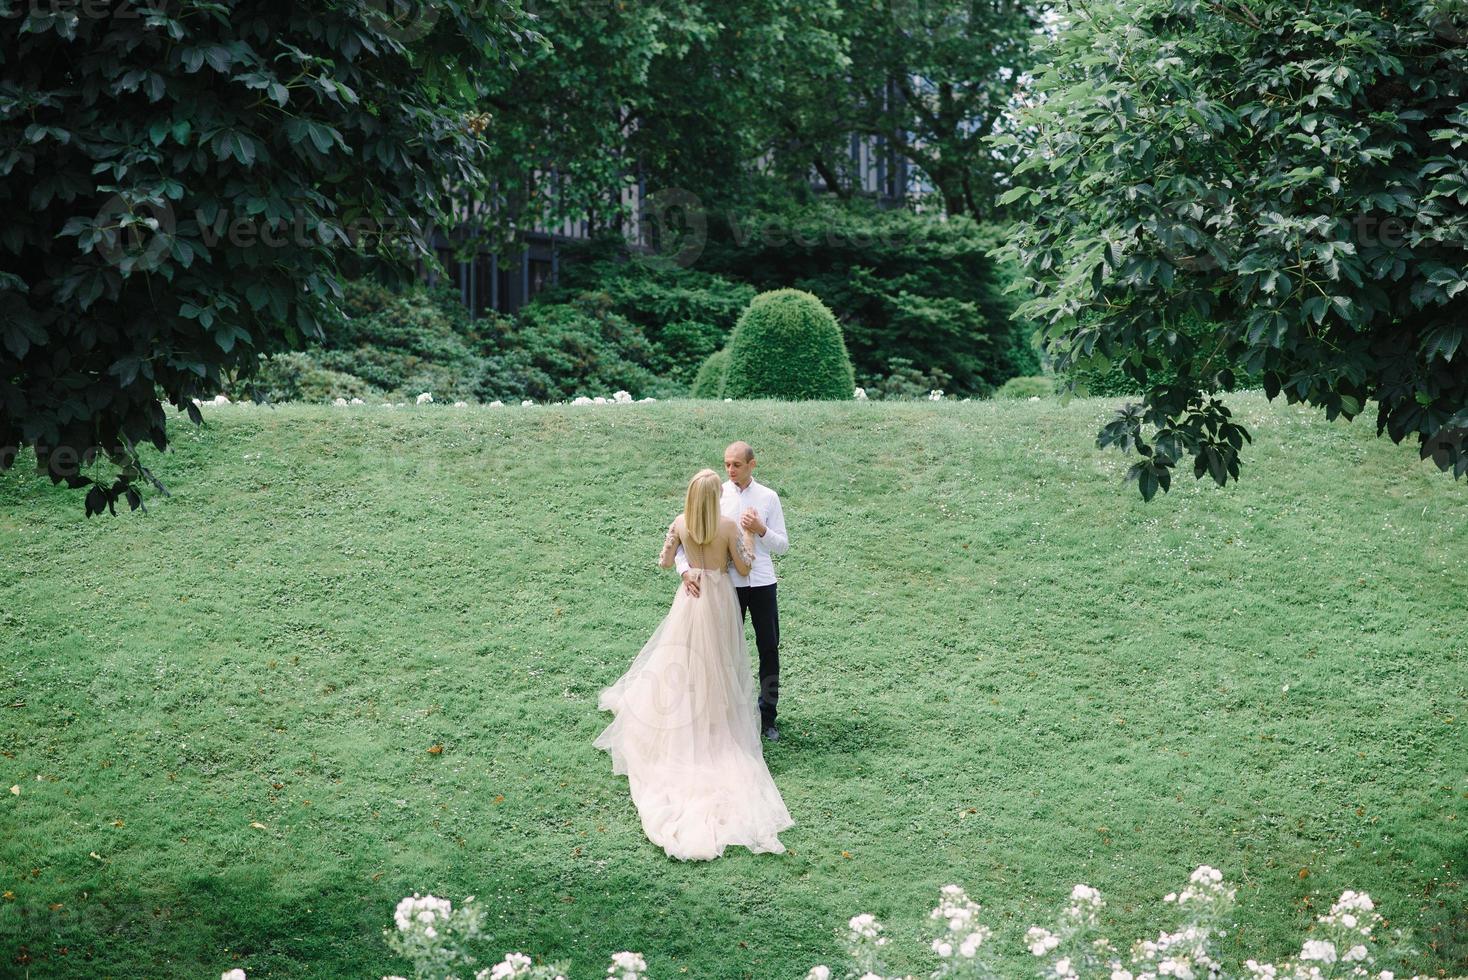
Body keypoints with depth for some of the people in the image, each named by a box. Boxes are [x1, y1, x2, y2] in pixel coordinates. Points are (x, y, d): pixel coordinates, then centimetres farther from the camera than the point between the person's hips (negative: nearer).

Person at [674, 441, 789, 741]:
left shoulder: (768, 498, 0)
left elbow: (783, 545, 3)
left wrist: (761, 529, -16)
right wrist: (685, 570, -23)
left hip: (762, 581, 1)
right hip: (728, 582, -1)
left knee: (769, 648, 6)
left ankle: (768, 716, 19)